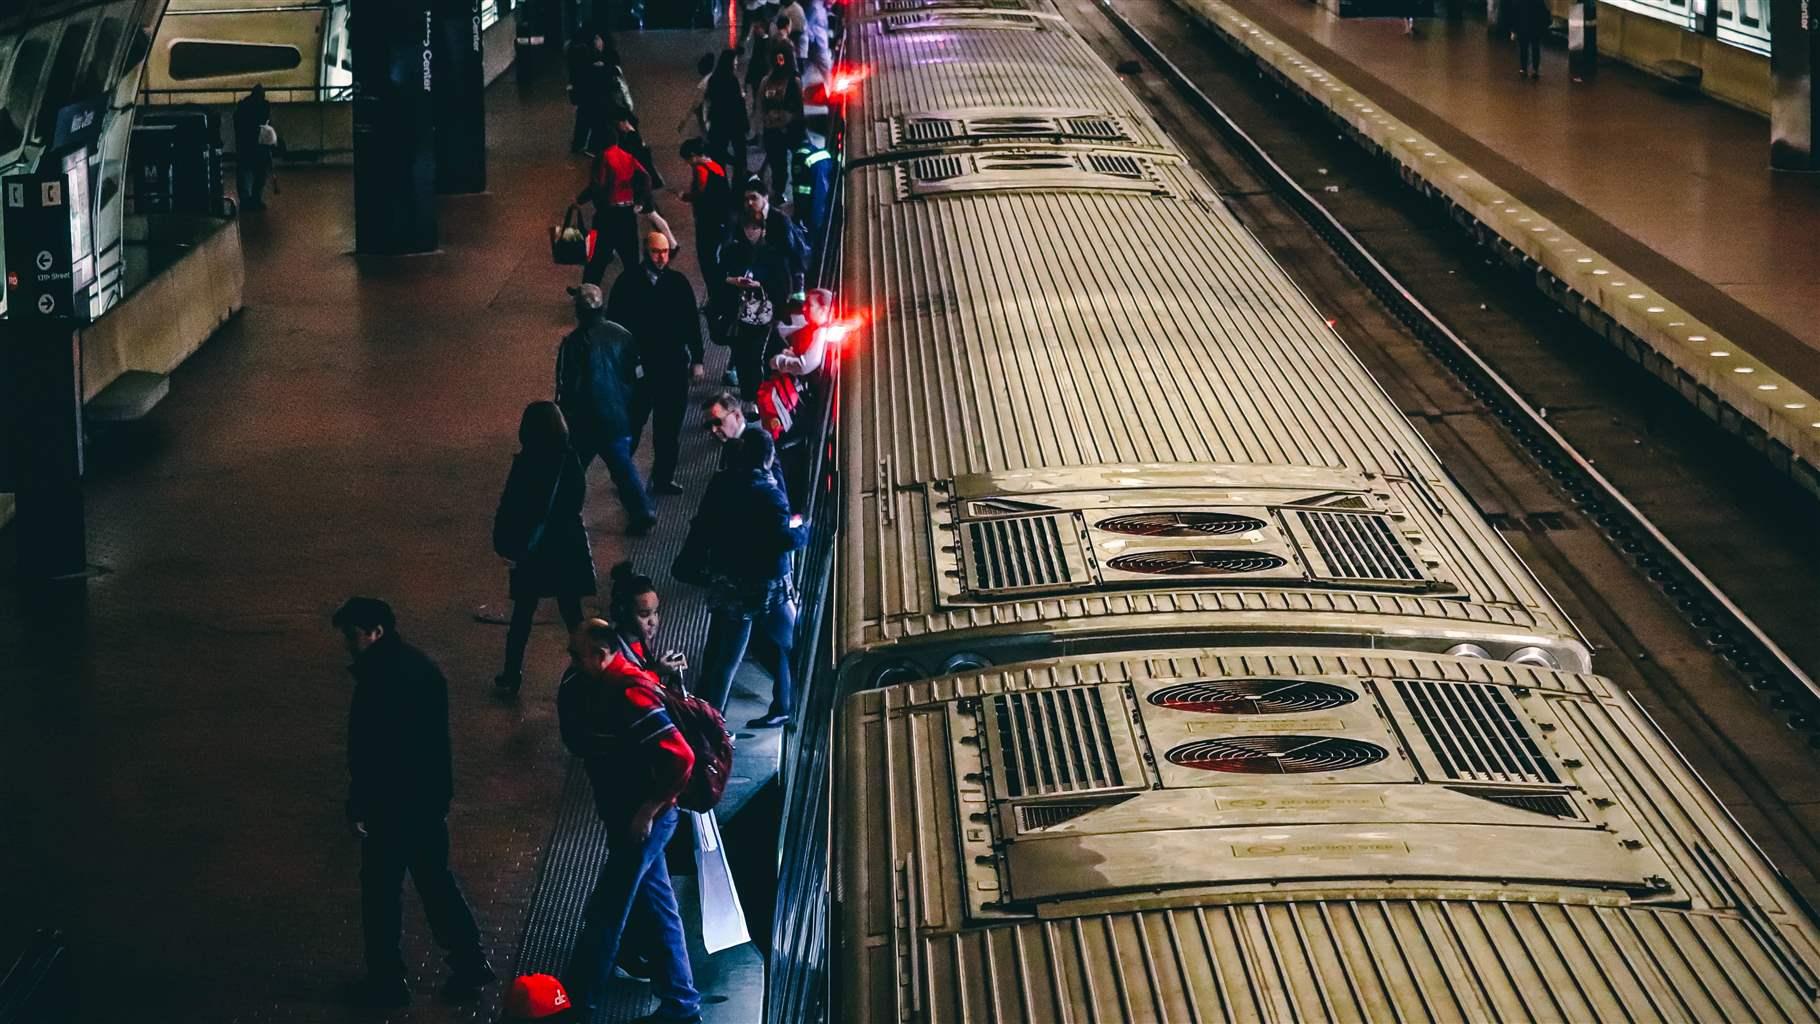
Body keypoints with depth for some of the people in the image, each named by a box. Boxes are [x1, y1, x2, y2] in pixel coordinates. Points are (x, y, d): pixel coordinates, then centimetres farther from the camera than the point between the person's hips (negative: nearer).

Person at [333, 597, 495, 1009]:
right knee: (435, 879, 19)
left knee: (381, 889, 5)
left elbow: (369, 750, -22)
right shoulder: (422, 665, 7)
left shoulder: (379, 678, -22)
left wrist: (358, 805, -14)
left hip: (393, 803, -9)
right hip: (431, 796, 9)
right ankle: (471, 964, 20)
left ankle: (387, 980, 13)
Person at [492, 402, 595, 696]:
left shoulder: (525, 465, -19)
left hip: (533, 550, -2)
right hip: (567, 548, 3)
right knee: (572, 613, 12)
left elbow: (510, 508, -14)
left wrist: (506, 544, 0)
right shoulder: (569, 460, -9)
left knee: (522, 616, 10)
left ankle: (511, 678, 17)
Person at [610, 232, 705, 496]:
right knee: (632, 424, 5)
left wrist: (696, 360, 5)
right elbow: (614, 322, -2)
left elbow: (692, 323, 6)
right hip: (639, 366, -2)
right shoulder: (628, 283, -4)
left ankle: (664, 477, 18)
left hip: (674, 366, 2)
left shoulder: (678, 283, 1)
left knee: (669, 425, 8)